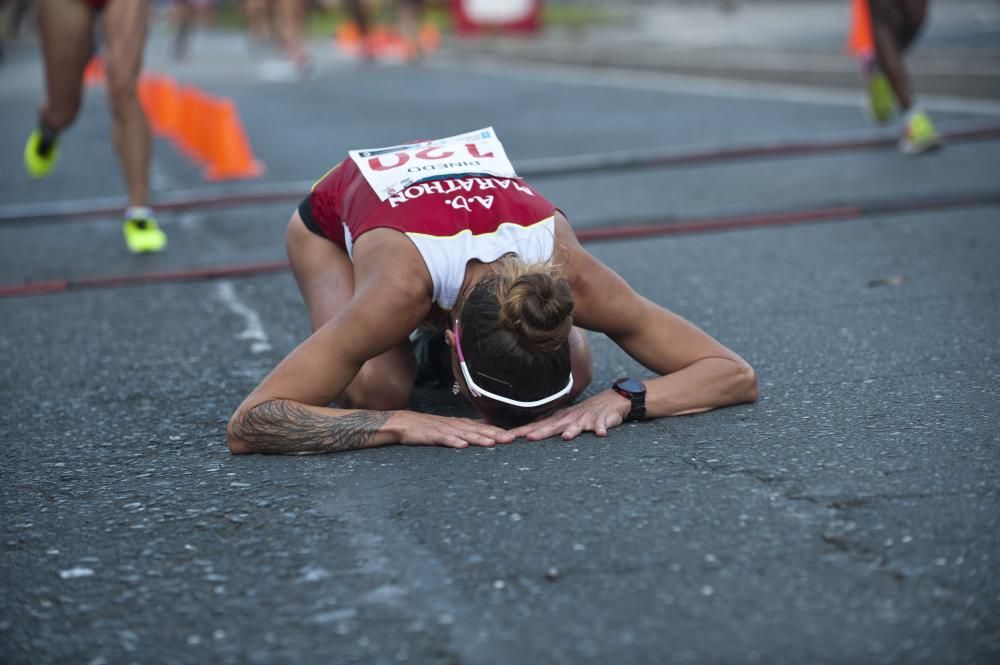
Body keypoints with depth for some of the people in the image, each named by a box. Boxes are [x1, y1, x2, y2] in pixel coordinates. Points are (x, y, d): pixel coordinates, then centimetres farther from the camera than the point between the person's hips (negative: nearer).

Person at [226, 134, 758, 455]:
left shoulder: (569, 272, -40)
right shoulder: (398, 288, -47)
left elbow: (738, 375, -33)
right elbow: (247, 425, -46)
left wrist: (622, 399, -51)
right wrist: (401, 424, -56)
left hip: (471, 198, 2)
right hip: (338, 212, -2)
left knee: (573, 378, -16)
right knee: (375, 389, -28)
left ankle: (425, 343, 13)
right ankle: (412, 340, 8)